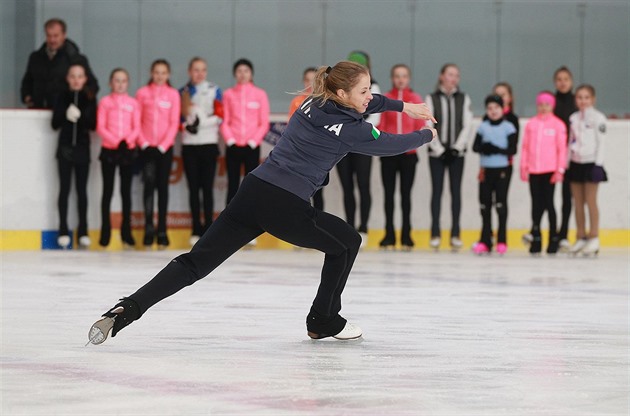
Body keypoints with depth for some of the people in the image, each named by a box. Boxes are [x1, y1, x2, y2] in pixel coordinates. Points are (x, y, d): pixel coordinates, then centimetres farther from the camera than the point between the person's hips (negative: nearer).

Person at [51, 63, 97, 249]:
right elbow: (55, 123, 1)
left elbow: (93, 124, -2)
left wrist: (80, 117, -19)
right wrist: (66, 116, -17)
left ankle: (83, 232, 5)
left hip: (82, 147, 0)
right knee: (65, 188, 0)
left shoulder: (90, 99, 4)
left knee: (82, 189, 2)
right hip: (65, 147, 0)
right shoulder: (62, 98, 4)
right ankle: (63, 231, 2)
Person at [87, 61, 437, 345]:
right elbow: (389, 144, 10)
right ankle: (323, 321, 25)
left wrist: (401, 106, 36)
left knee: (196, 262, 1)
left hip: (252, 191, 7)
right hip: (286, 207, -7)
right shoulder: (347, 130, -6)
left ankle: (126, 309, -14)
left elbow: (362, 105, 36)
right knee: (346, 242, 19)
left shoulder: (315, 102, 15)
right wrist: (426, 135, 29)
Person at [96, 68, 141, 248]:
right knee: (107, 191, 3)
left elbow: (137, 128, 2)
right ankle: (105, 233, 5)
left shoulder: (133, 103, 6)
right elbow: (100, 127, -4)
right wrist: (116, 142, -15)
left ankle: (126, 232, 8)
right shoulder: (105, 102, 2)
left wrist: (127, 141, -16)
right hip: (109, 150, -1)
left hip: (128, 150, 1)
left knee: (126, 191, 4)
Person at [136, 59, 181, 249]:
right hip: (147, 147, 0)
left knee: (163, 185, 2)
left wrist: (164, 144, -9)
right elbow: (136, 121, 3)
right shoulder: (142, 93, 5)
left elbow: (174, 122, 0)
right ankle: (148, 226, -8)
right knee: (149, 184, -8)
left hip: (165, 147, 0)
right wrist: (143, 142, -7)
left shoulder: (173, 94, 4)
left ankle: (162, 230, 5)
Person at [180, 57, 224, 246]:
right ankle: (196, 230, 7)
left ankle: (208, 229, -2)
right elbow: (176, 118, 8)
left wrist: (202, 122, -18)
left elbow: (220, 115, -4)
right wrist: (186, 126, -12)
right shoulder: (182, 92, 11)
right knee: (193, 188, 3)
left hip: (209, 144, -2)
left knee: (207, 187, -4)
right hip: (189, 145, 2)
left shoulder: (214, 91, 5)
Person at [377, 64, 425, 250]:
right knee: (389, 193, 2)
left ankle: (406, 235, 5)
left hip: (408, 153, 0)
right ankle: (389, 235, 5)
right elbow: (380, 125, 3)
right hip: (388, 153, 0)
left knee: (406, 193, 2)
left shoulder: (416, 99, 5)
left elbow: (420, 126, 2)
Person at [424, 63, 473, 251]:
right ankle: (435, 233, 1)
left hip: (456, 152, 1)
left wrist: (457, 147, -8)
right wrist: (439, 149, -9)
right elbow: (428, 126, -2)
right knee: (437, 190, -2)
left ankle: (455, 233, 3)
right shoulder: (432, 98, 2)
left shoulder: (463, 99, 7)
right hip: (437, 152, -1)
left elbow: (467, 125, 2)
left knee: (456, 191, 0)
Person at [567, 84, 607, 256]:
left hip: (591, 163, -5)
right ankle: (581, 238, 10)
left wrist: (598, 164, -14)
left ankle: (594, 238, -1)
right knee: (578, 203, 5)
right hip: (576, 163, 5)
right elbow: (571, 142, 14)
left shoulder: (598, 118, -4)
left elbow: (601, 142, -8)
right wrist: (567, 163, 9)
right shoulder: (574, 118, 12)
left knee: (591, 201, -5)